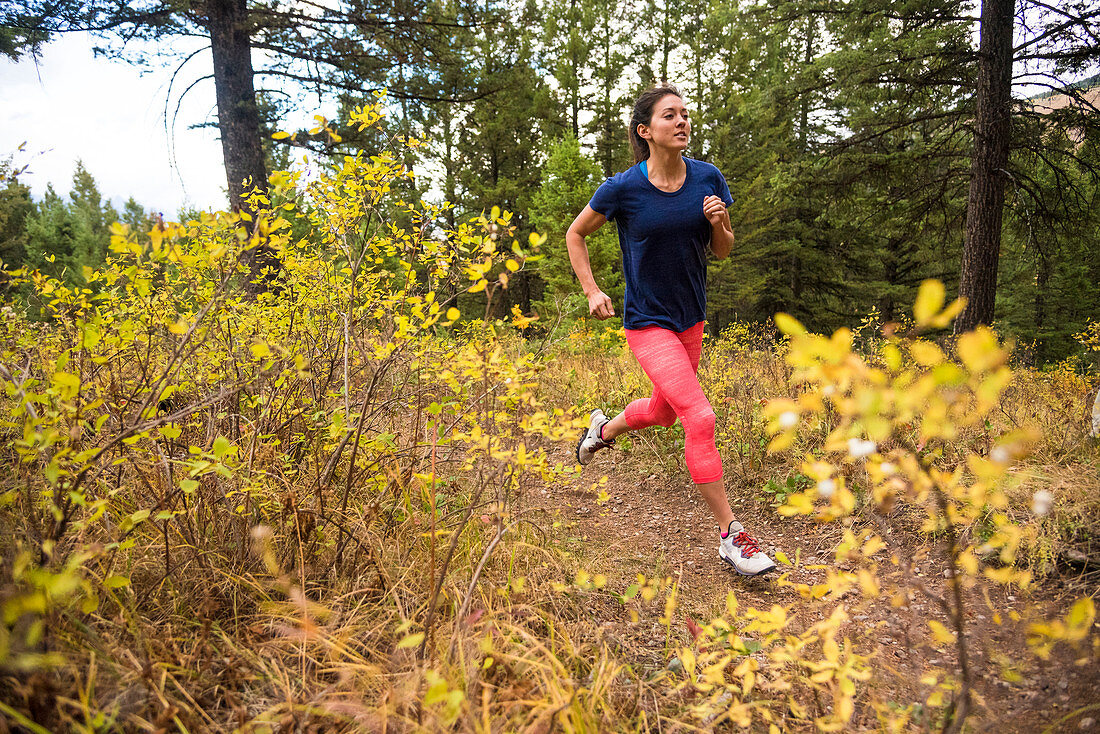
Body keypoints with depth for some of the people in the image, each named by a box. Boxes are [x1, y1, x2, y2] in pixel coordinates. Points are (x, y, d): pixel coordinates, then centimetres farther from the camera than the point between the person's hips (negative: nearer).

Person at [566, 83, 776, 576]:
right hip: (648, 322, -5)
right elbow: (575, 235, 2)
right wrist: (592, 291, -6)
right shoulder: (623, 188, -13)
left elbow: (722, 252, 6)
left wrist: (719, 224, -16)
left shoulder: (708, 179, -4)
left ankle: (603, 428, 54)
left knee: (664, 409, 22)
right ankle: (730, 536, -4)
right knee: (700, 419, -16)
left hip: (691, 318, 6)